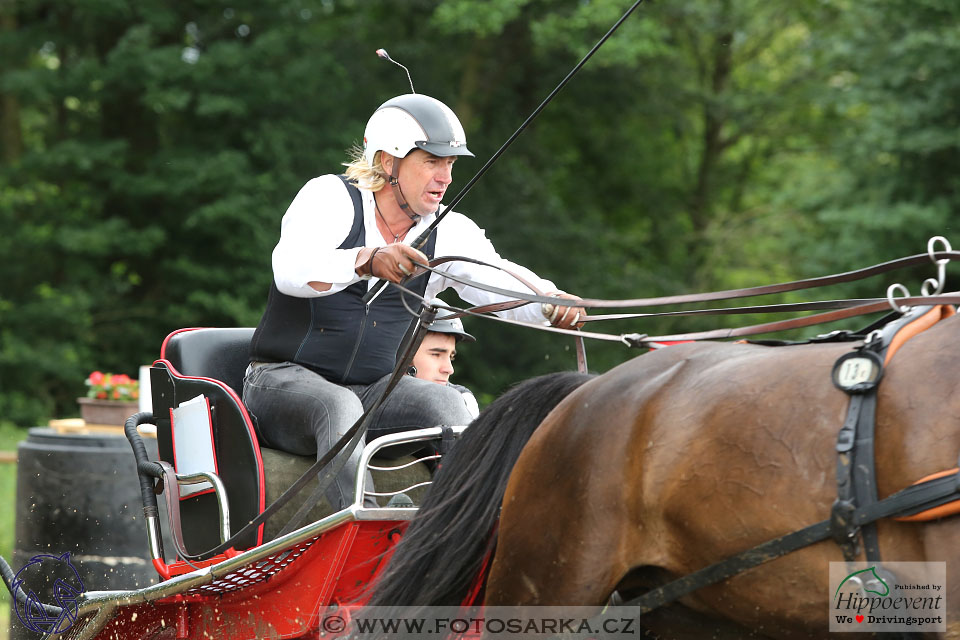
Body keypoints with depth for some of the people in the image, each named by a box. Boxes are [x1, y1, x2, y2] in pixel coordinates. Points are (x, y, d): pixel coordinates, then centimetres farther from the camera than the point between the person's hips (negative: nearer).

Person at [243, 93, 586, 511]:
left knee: (444, 402, -24)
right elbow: (291, 271, -26)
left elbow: (501, 283, -12)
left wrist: (550, 302, -36)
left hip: (375, 390, 4)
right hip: (286, 381, -4)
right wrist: (367, 261, -44)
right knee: (337, 407, -36)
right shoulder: (330, 196, -7)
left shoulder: (451, 233, 6)